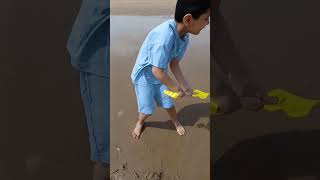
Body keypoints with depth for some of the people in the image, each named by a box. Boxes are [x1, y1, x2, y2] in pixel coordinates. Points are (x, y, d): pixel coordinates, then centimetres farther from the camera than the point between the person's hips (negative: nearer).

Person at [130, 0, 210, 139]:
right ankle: (140, 122, 35)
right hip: (144, 76, -6)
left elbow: (174, 64, -2)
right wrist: (177, 89, -22)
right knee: (147, 110, 1)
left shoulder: (184, 37, -13)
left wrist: (185, 86, -8)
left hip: (160, 75, 6)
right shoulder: (165, 36, -40)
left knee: (169, 103, 15)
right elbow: (157, 71, -34)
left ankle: (176, 122, 44)